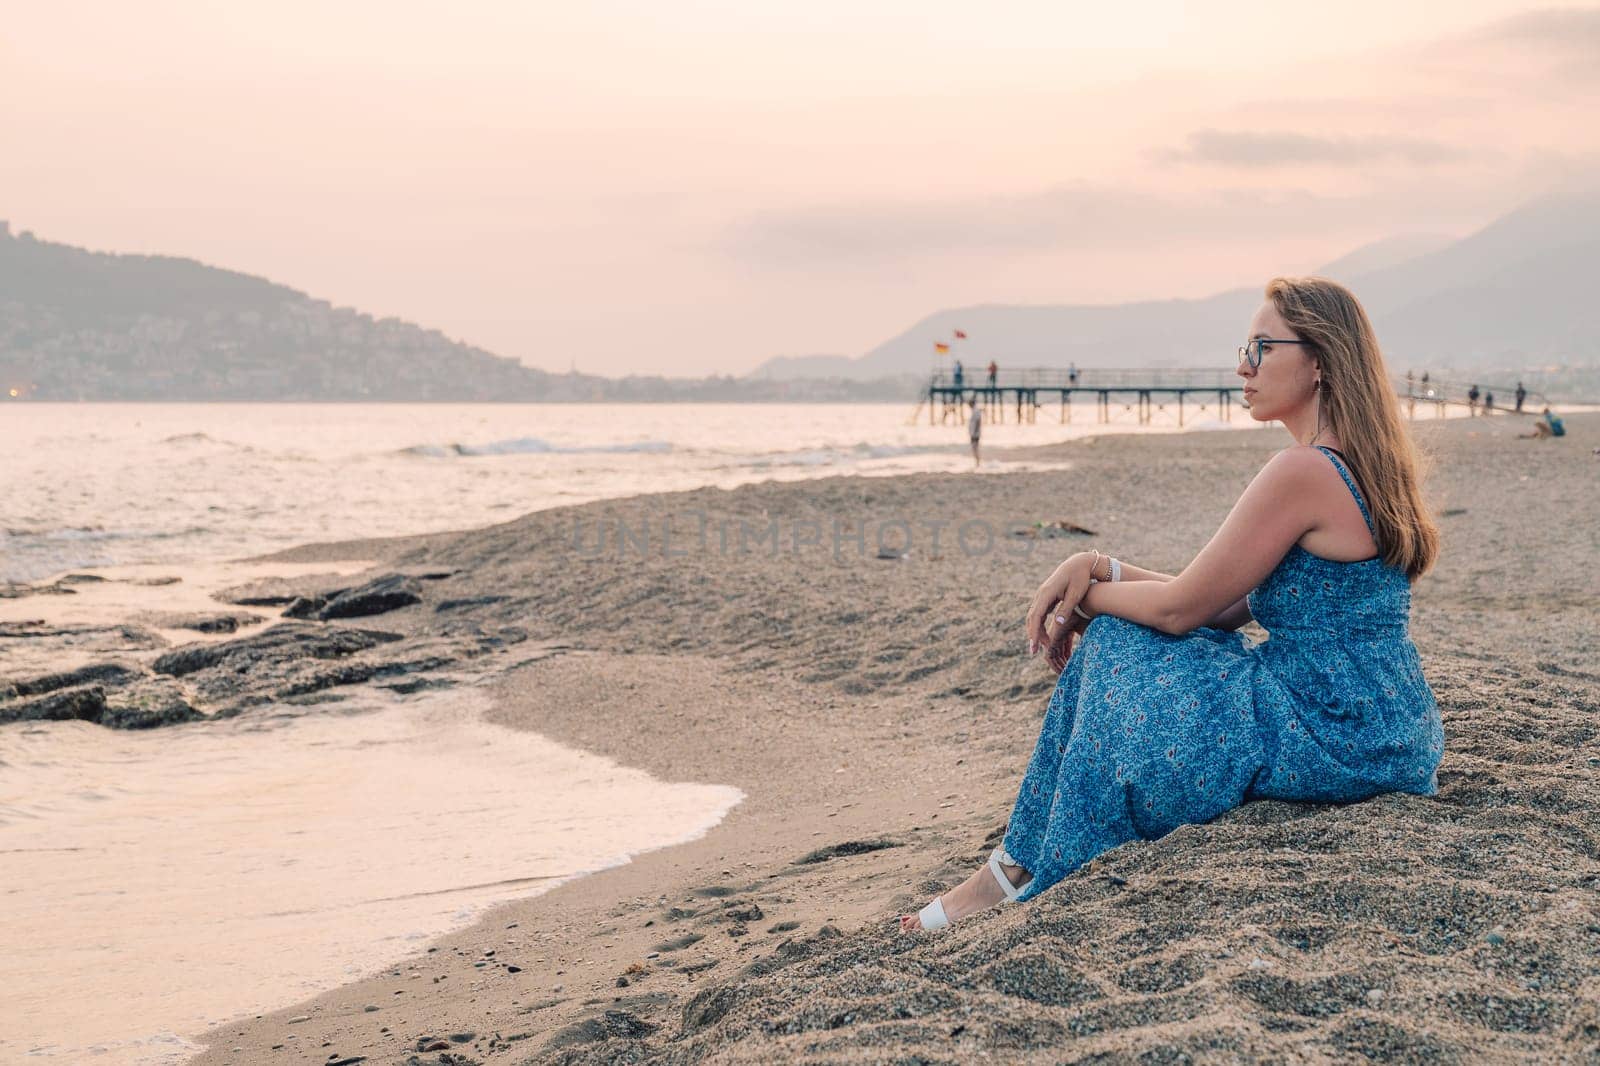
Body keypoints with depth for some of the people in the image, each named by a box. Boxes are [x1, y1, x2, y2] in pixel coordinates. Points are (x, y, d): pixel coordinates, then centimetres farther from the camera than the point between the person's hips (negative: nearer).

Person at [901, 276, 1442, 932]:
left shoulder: (1305, 472, -20)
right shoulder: (1360, 462, 11)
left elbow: (1181, 607, -15)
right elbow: (1226, 608, 12)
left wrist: (1086, 596, 4)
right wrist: (1097, 567, 3)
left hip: (1339, 743, -10)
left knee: (1116, 648, -5)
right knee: (1117, 632, 9)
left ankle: (1022, 877, 9)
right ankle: (1020, 864, 14)